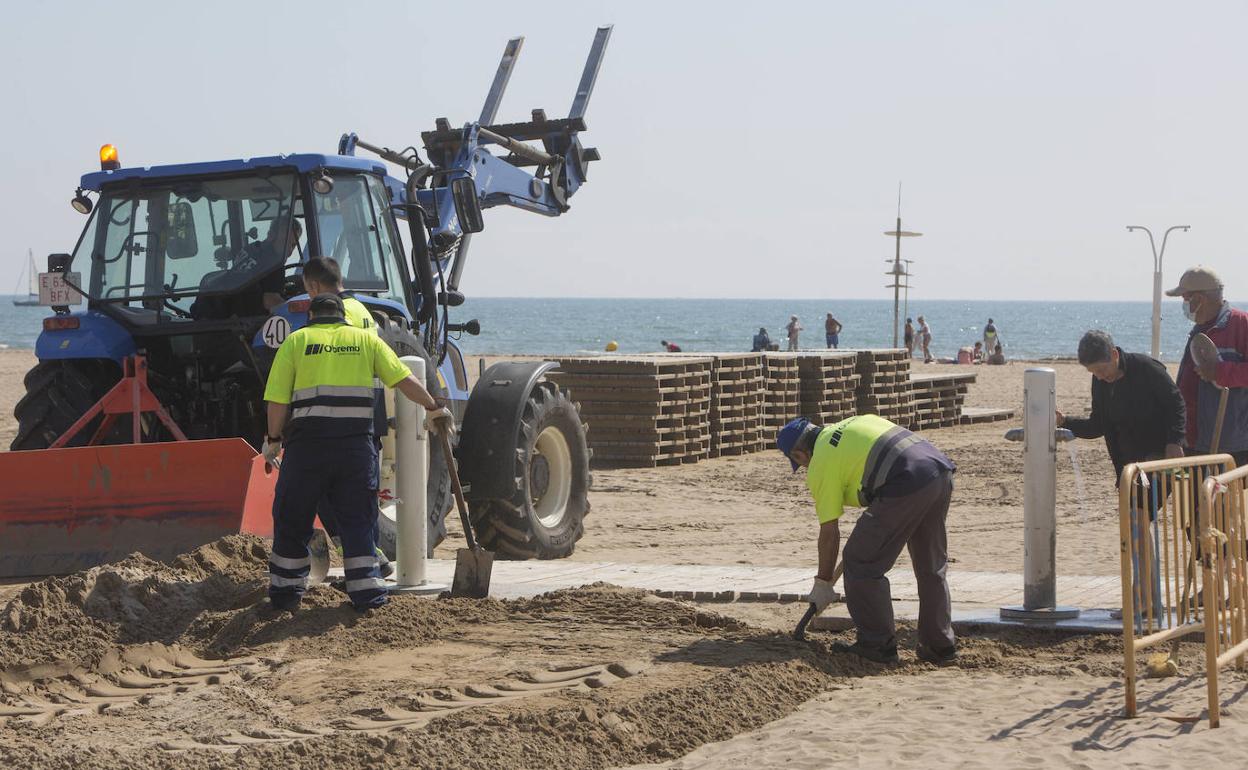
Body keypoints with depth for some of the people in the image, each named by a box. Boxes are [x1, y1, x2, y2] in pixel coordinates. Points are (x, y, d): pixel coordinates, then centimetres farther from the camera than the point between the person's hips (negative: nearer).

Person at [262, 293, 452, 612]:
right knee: (358, 520, 9)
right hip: (356, 443, 1)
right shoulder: (366, 339, 13)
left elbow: (277, 400, 1)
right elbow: (404, 379, 4)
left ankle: (285, 594, 16)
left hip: (307, 443, -1)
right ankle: (367, 593, 6)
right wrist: (434, 409, 15)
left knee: (292, 521, 10)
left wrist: (274, 439, 12)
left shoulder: (296, 341, 8)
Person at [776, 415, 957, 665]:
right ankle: (941, 647, 24)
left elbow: (829, 533, 10)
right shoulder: (855, 422, 30)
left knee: (862, 563, 5)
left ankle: (877, 645, 9)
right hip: (941, 470, 8)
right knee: (932, 567, 19)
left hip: (907, 485, -8)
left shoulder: (821, 464, 8)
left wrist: (822, 584, 21)